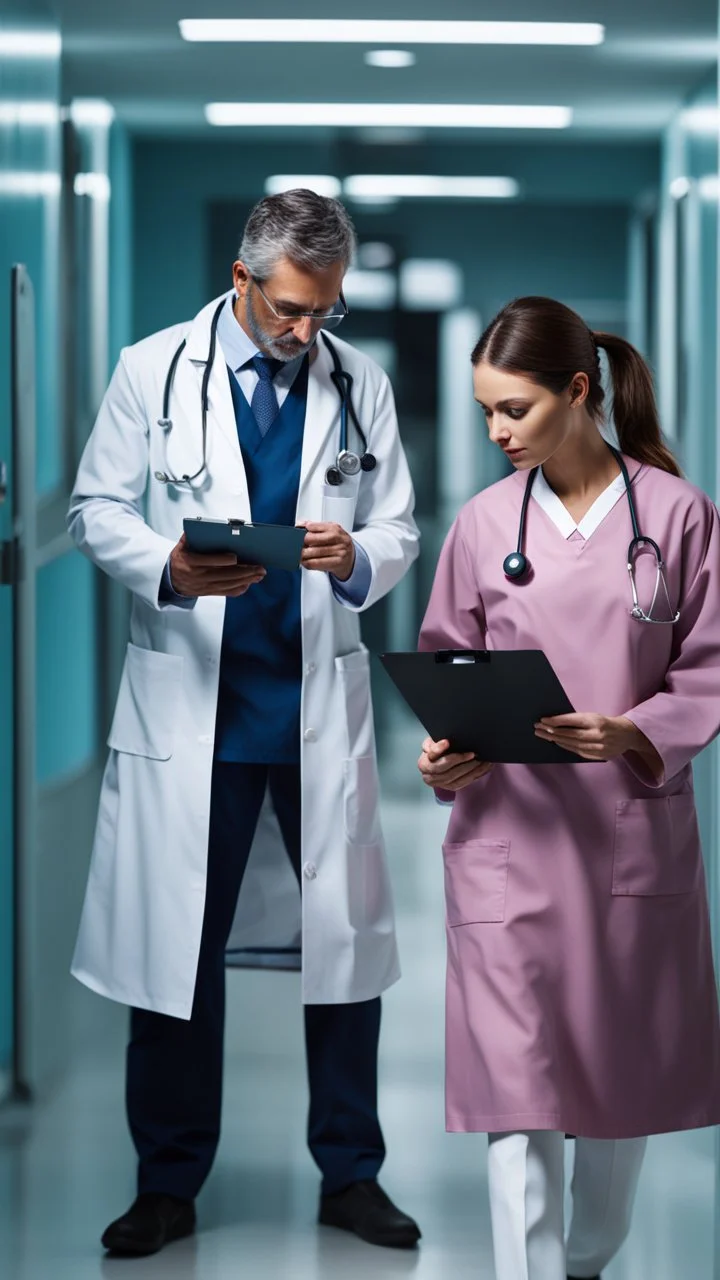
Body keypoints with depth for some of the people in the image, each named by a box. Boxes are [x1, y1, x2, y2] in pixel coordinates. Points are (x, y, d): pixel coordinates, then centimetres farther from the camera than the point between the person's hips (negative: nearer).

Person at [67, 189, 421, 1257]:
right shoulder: (152, 372, 0)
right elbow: (98, 511, 2)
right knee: (177, 942, 3)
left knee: (345, 933, 5)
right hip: (189, 704, -2)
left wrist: (358, 558, -15)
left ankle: (351, 1173, 19)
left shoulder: (360, 386, 6)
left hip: (322, 706, 2)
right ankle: (169, 1186, 16)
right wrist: (169, 569, -17)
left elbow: (398, 533, 9)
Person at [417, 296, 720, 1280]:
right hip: (509, 829, 0)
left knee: (627, 1068, 13)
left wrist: (636, 735, -18)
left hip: (635, 824, 0)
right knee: (518, 1086, -6)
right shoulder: (485, 523, 2)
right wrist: (446, 751, -10)